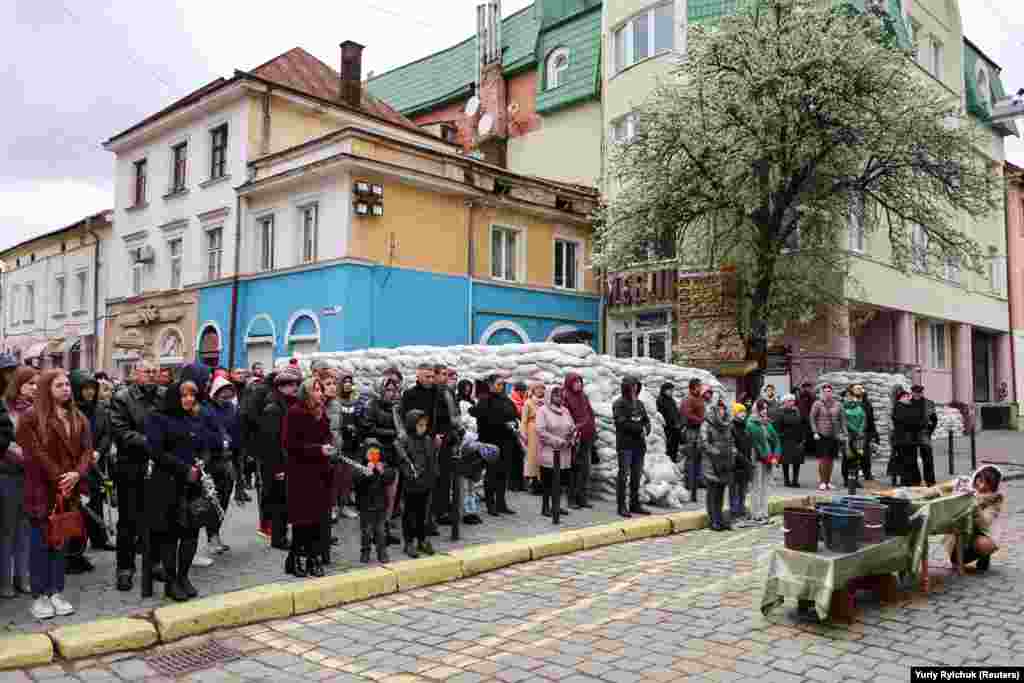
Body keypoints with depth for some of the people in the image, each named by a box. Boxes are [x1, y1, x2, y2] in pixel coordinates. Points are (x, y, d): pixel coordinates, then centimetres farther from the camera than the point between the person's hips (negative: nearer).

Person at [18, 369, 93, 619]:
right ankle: (40, 596, 11)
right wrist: (58, 479, -14)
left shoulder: (78, 418, 11)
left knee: (61, 542, 10)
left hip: (69, 490, 5)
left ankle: (57, 592, 18)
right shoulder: (31, 418, -6)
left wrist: (77, 474, -12)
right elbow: (36, 453, -13)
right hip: (42, 490, -5)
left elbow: (87, 450, 5)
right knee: (41, 542, 3)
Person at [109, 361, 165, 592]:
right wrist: (148, 442, -21)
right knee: (128, 521, 7)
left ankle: (155, 562, 26)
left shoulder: (165, 396, 4)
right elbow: (120, 432, -13)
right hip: (131, 468, -3)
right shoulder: (122, 398, -4)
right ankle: (125, 568, 18)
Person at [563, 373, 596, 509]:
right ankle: (572, 498, 2)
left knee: (585, 467, 9)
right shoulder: (565, 396, -5)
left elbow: (590, 414, 19)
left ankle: (582, 497, 16)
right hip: (574, 436, -7)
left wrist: (593, 430, 12)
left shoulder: (583, 396, 15)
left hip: (586, 436, 7)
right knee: (574, 468, -5)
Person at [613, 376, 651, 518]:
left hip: (639, 444, 6)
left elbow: (646, 420, 14)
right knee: (623, 475, -3)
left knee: (637, 475, 10)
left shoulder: (639, 403, 14)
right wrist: (640, 428, -12)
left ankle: (635, 504, 19)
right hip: (625, 445, -6)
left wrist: (646, 429, -8)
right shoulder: (619, 404, -5)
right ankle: (622, 506, 2)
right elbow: (622, 423, -15)